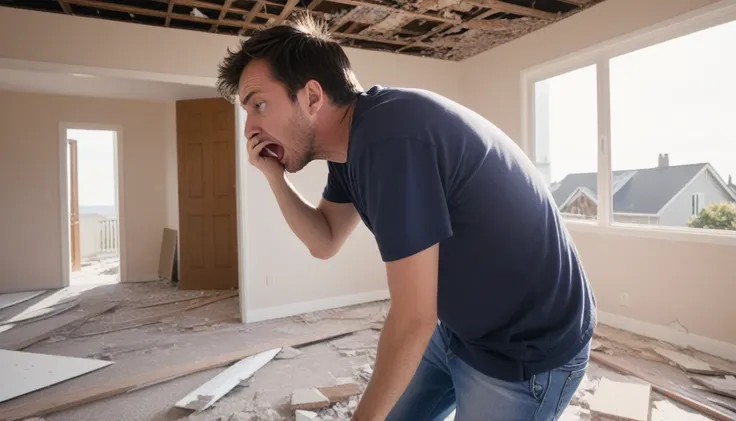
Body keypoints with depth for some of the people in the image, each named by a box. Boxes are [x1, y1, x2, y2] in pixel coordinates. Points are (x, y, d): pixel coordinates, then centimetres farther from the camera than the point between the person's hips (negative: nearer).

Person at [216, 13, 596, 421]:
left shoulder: (389, 138, -31)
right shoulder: (350, 141, -1)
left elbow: (413, 319, -25)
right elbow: (324, 242, 8)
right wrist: (274, 175, -7)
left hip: (527, 349, -8)